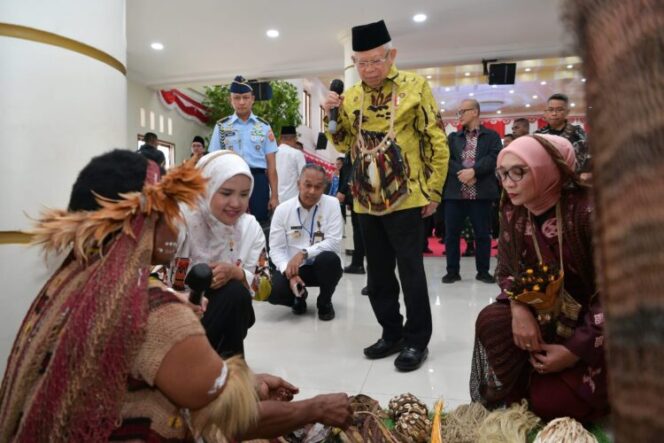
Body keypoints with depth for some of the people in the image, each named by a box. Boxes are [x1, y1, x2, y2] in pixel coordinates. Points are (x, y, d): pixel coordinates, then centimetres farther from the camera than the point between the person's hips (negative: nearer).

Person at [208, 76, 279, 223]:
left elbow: (271, 165, 3)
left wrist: (274, 196, -2)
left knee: (259, 223, 3)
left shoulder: (264, 127, 7)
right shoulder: (221, 127, 7)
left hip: (257, 181, 0)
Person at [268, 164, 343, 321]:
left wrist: (304, 253, -26)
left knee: (329, 258, -35)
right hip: (293, 267, 1)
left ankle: (324, 302, -2)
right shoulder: (283, 209, -5)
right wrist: (290, 272, -23)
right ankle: (299, 297, 13)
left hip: (323, 266, 0)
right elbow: (276, 249, -6)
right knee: (272, 291, -26)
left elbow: (334, 242, -15)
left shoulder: (332, 204, -8)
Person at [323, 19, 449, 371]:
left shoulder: (414, 86, -3)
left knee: (410, 270, 1)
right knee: (378, 272, 12)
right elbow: (344, 145, 14)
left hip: (405, 198, -5)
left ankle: (417, 340, 17)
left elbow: (435, 141, -3)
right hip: (366, 201, 5)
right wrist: (332, 116, -3)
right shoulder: (350, 96, 10)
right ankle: (392, 333, 28)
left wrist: (433, 191, -6)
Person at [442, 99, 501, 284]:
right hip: (455, 192, 2)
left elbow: (493, 158, -7)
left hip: (481, 193, -2)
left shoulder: (492, 136, 8)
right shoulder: (453, 137, 15)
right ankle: (452, 271, 15)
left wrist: (473, 170, -20)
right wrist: (461, 173, -15)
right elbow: (446, 159, 1)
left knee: (482, 234, 4)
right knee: (451, 233, 4)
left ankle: (483, 271, 18)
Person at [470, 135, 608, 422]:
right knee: (490, 323, -25)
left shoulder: (588, 211, -23)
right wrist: (518, 307, -20)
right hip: (545, 315, 5)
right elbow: (506, 270, 3)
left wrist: (575, 350, -22)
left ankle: (603, 388, 19)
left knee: (549, 403, -15)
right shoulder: (512, 212, -5)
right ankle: (516, 396, 0)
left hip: (593, 327, -4)